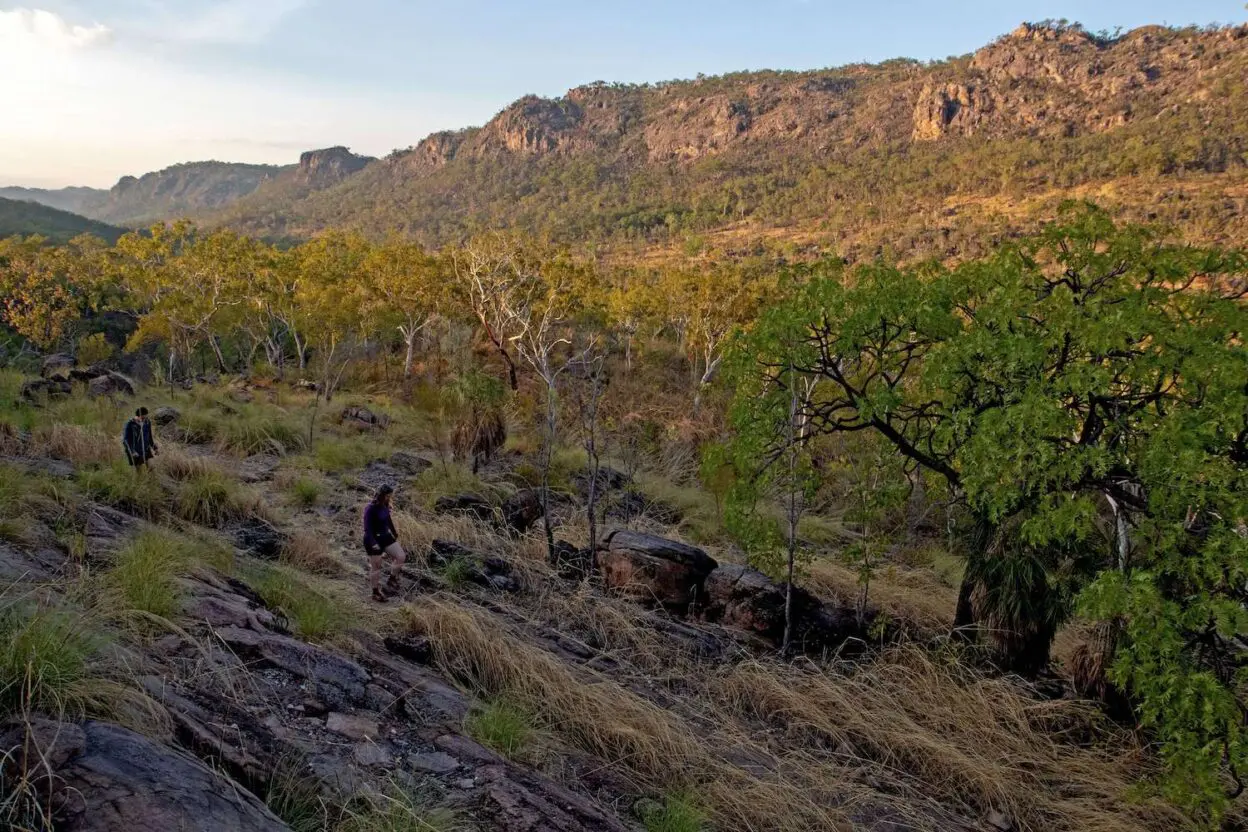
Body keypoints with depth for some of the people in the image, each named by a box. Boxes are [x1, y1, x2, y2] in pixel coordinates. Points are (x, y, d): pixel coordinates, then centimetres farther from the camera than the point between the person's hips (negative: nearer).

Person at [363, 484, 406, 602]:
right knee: (376, 567, 4)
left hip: (385, 537, 7)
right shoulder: (371, 509, -24)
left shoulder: (385, 506, 0)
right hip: (373, 540, -7)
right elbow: (367, 528, -25)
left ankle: (391, 579, 18)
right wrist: (372, 543, -33)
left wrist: (394, 533, 27)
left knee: (401, 556, -1)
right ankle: (376, 593, 20)